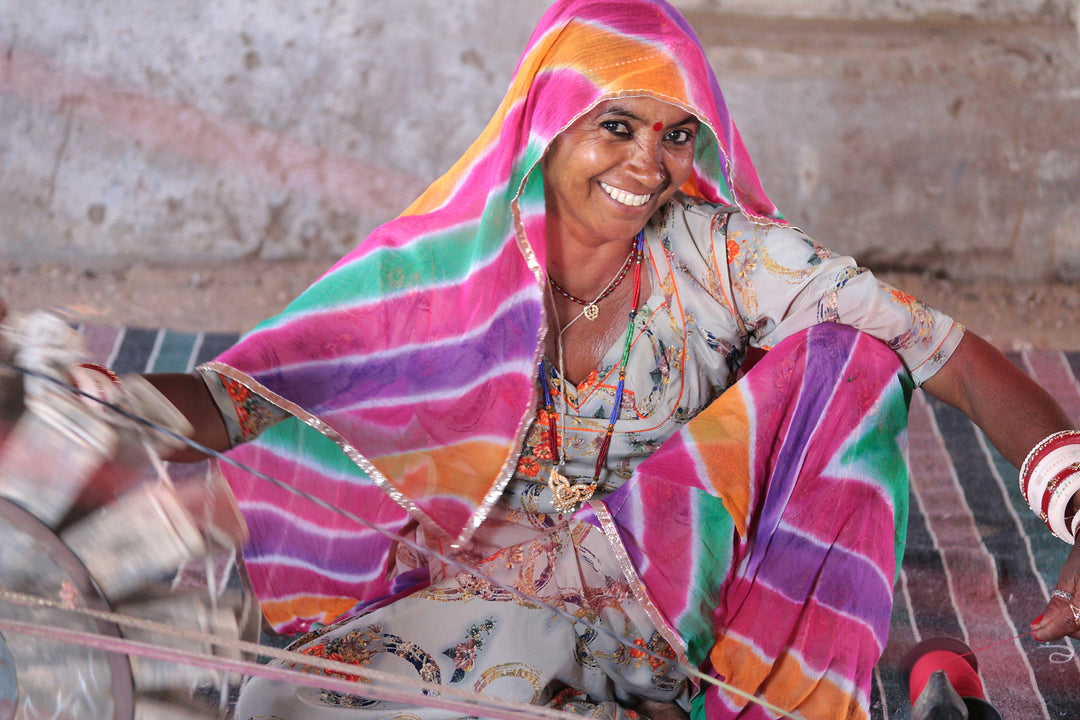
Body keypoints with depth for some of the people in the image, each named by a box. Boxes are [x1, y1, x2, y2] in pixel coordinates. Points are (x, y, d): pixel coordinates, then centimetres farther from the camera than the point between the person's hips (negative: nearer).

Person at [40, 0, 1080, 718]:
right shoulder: (456, 266, -9)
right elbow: (245, 395, -11)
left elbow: (957, 360, -14)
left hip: (673, 594, 0)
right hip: (483, 588, 0)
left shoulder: (724, 256, -11)